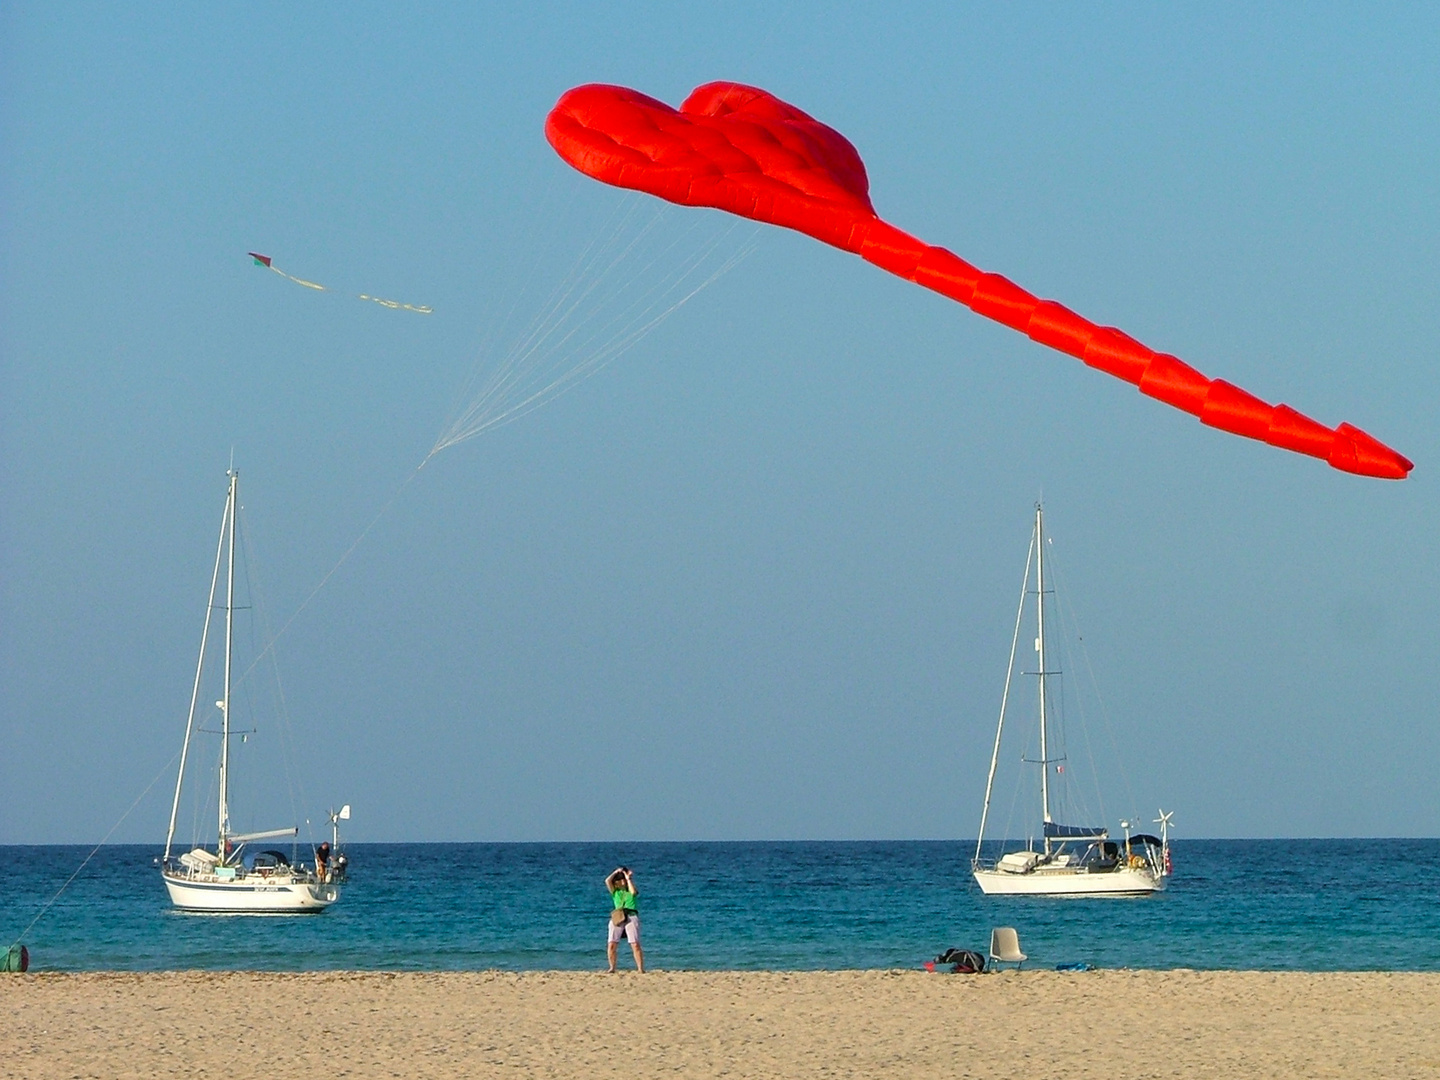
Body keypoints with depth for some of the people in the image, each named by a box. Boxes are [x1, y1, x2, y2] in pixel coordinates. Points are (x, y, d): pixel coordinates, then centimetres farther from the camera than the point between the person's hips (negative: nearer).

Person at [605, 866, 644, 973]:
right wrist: (616, 872, 13)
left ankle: (641, 969, -9)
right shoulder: (615, 891, 19)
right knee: (611, 944, -8)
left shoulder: (630, 890, 17)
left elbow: (633, 892, -7)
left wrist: (628, 879, 5)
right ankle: (612, 968, 3)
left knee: (635, 944, -11)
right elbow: (607, 881, 5)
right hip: (617, 917, 2)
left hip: (631, 917, -2)